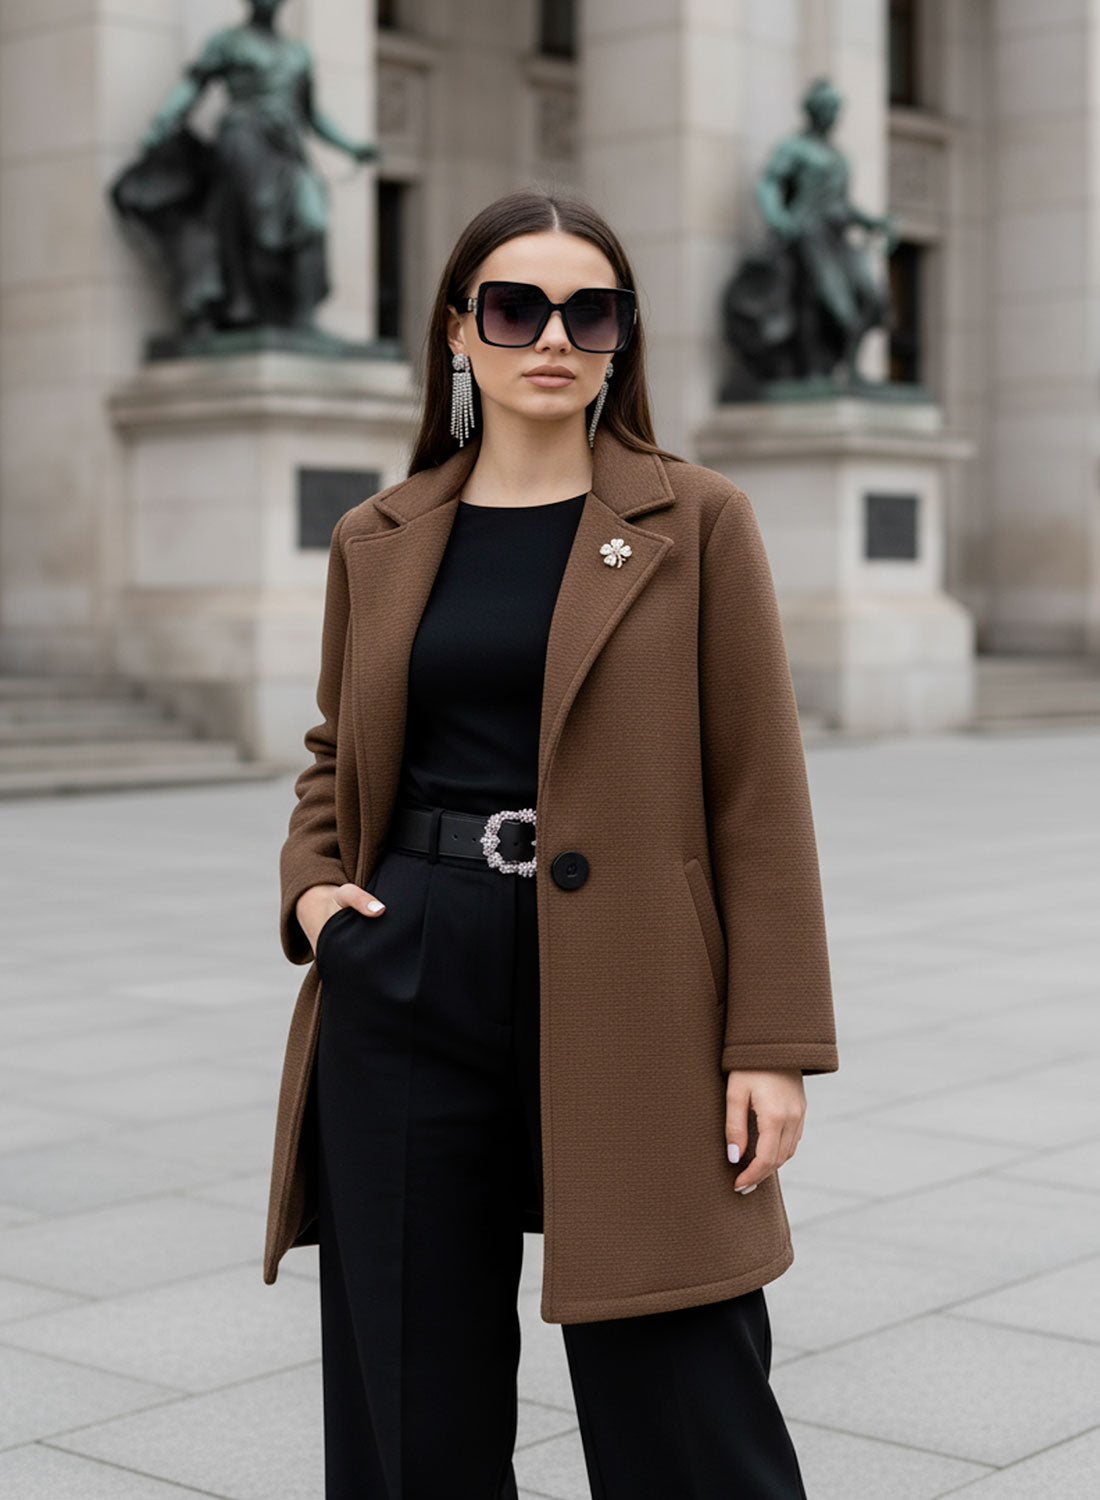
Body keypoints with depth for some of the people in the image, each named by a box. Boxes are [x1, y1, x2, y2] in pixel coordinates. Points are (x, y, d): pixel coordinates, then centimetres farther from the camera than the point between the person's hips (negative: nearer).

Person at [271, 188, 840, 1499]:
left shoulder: (696, 522, 0)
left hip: (625, 998, -3)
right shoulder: (379, 540, 10)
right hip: (407, 988, 3)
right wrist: (313, 886, 1)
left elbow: (758, 795, -2)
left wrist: (773, 1045, -7)